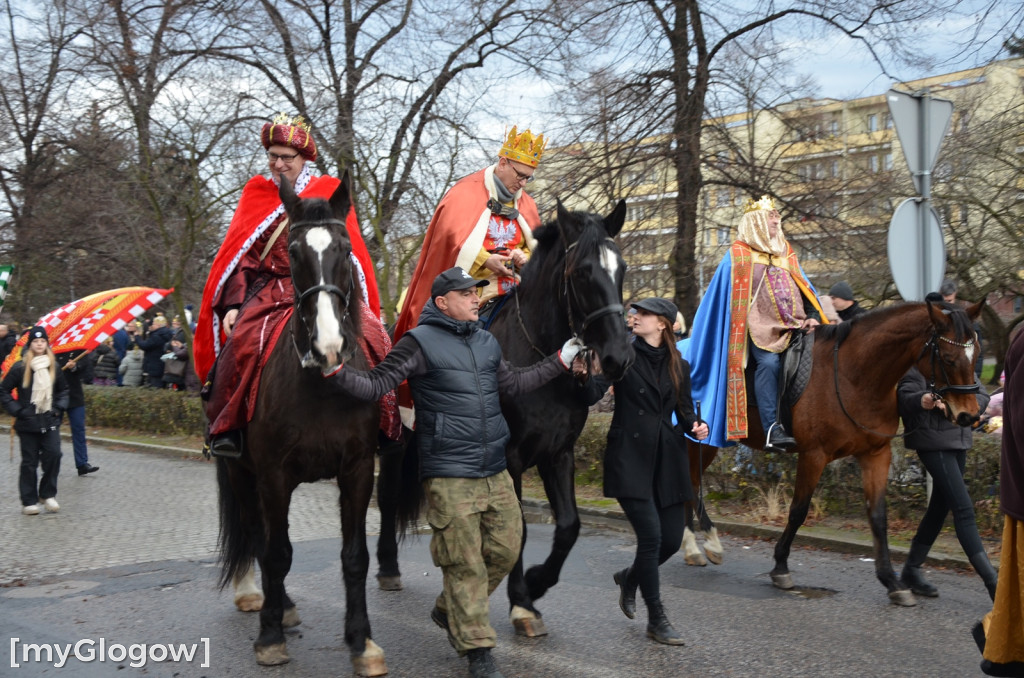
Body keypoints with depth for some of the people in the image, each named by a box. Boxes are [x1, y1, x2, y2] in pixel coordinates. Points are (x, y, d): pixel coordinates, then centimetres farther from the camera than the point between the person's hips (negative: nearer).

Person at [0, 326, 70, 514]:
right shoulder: (20, 368, -6)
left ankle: (48, 494, 7)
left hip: (50, 422, 3)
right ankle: (29, 502, 11)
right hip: (28, 423, -3)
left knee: (53, 454, -10)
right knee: (29, 462, 3)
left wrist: (59, 407, 5)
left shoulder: (54, 367, 7)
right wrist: (16, 410, -8)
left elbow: (63, 390, 20)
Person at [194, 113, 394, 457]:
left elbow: (352, 254, 10)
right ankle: (225, 426, -15)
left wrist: (354, 300, -5)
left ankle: (381, 422, -14)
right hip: (270, 293, 0)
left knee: (368, 337, -26)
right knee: (244, 340, -29)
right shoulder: (256, 195, 14)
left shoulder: (330, 195, 12)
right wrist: (233, 304, -5)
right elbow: (240, 257, 10)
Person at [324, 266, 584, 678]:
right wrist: (336, 371, -28)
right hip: (449, 475, -7)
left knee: (506, 550, 12)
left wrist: (560, 362, 25)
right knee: (464, 563, -2)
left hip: (496, 472, 7)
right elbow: (376, 385, -11)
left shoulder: (487, 343, 14)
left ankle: (449, 611, 33)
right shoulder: (420, 343, -7)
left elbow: (513, 385, 26)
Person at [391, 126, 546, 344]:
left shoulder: (526, 204, 17)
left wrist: (524, 258, -4)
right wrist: (485, 260, -23)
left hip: (510, 292, 5)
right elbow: (452, 236, -12)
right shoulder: (465, 193, 0)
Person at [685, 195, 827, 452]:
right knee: (769, 362, -29)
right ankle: (772, 429, -33)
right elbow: (719, 297, 8)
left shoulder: (786, 253, 20)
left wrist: (813, 316, 4)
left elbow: (805, 290, 20)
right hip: (761, 327, -6)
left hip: (795, 327, 6)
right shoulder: (739, 255, 6)